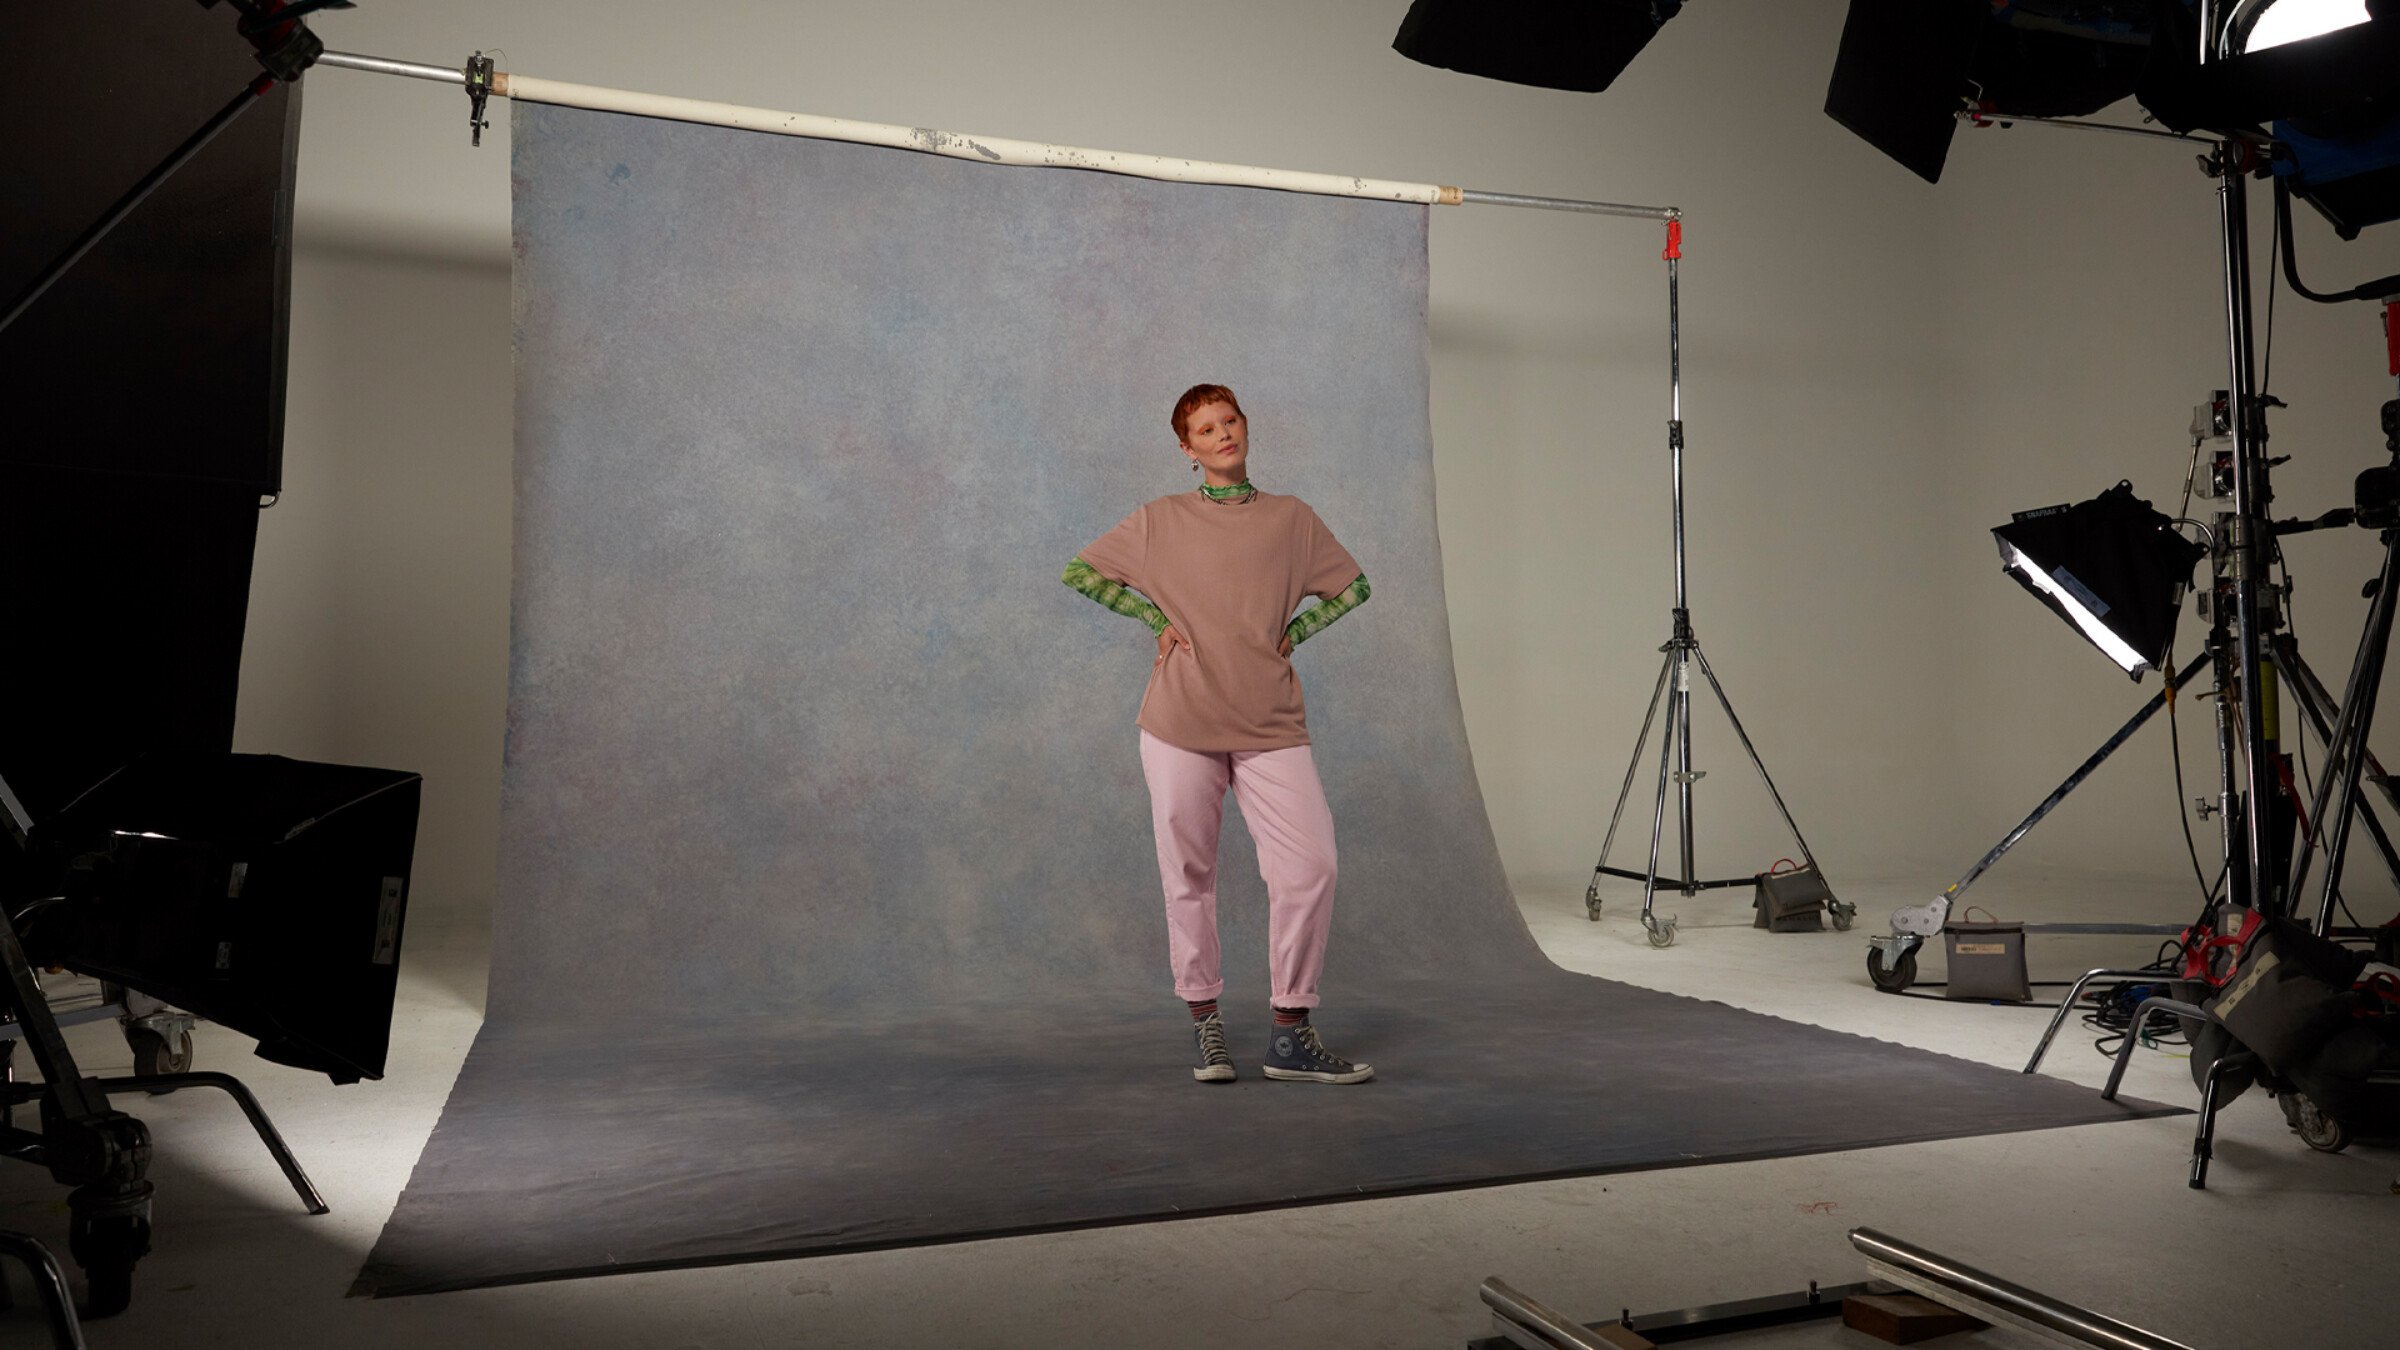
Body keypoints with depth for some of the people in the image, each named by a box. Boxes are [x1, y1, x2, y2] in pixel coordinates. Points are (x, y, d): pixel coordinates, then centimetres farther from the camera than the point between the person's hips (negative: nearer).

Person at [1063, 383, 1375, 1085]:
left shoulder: (1291, 517, 12)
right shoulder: (1160, 520, 7)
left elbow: (1353, 586, 20)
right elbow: (1079, 572, 12)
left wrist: (1295, 632, 6)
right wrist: (1155, 617, 1)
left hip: (1271, 725, 1)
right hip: (1181, 723, -1)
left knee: (1310, 868, -8)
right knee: (1189, 876, 4)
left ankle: (1291, 1033, 4)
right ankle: (1204, 1023, 19)